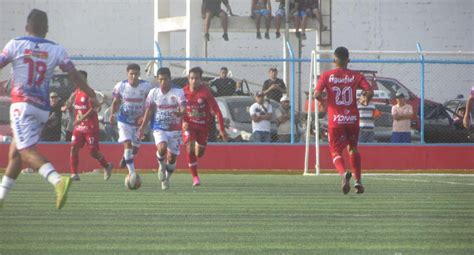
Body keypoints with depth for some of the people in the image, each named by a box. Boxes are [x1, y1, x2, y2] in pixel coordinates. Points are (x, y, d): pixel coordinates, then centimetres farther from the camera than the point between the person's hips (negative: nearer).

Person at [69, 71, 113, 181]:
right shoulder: (76, 93, 10)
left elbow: (93, 109, -19)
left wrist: (80, 119, -24)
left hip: (90, 127, -7)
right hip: (78, 127, 7)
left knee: (93, 152, -3)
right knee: (74, 148, -7)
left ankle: (107, 166, 22)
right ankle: (74, 174, -4)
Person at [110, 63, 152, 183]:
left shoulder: (146, 86, -11)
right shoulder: (121, 86, -10)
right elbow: (116, 102, 3)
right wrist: (112, 114, -11)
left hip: (139, 121, 2)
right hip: (124, 120, -2)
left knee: (135, 148, 11)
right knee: (127, 144, -18)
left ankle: (126, 157, 46)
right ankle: (132, 172, -16)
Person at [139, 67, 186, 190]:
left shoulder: (178, 92, -9)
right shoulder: (153, 92, 0)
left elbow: (183, 107, -22)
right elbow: (149, 110, 9)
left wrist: (180, 113, -46)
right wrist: (143, 126, 5)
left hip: (174, 129, 0)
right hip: (159, 128, 0)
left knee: (172, 158, 3)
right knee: (162, 148, -28)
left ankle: (166, 178, 29)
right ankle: (161, 166, 3)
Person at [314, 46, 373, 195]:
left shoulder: (327, 76, -2)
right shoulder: (355, 76, 2)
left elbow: (317, 94, -13)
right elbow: (370, 92, -9)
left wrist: (322, 100, 9)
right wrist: (366, 100, 12)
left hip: (335, 120, -2)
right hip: (353, 119, 2)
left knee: (336, 151, 2)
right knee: (353, 148, 22)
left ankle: (343, 173, -29)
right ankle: (358, 181, 18)